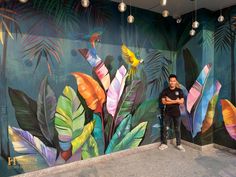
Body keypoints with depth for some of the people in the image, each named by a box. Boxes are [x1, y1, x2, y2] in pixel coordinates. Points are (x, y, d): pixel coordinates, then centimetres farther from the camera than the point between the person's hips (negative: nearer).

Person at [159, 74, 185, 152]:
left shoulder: (179, 91, 0)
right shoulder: (165, 91, -2)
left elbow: (182, 101, -8)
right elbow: (163, 101, -11)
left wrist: (170, 100, -15)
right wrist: (175, 101, -14)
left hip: (176, 113, 0)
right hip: (167, 113, 0)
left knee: (177, 129, 10)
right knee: (165, 128, 6)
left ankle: (179, 144, 23)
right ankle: (164, 144, 19)